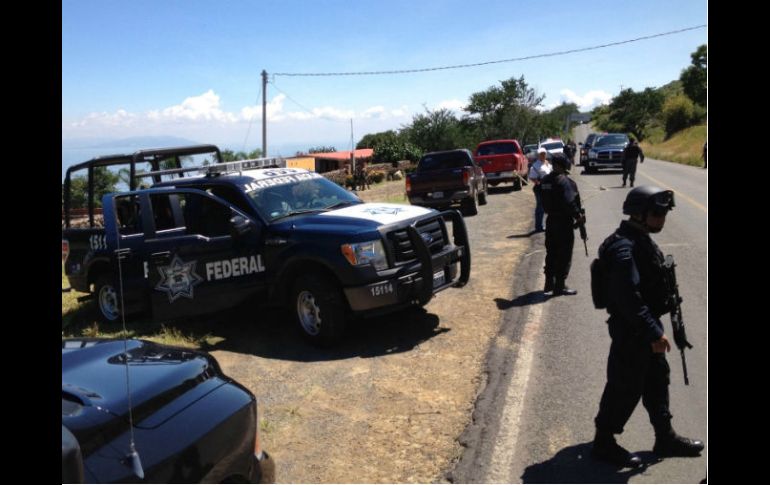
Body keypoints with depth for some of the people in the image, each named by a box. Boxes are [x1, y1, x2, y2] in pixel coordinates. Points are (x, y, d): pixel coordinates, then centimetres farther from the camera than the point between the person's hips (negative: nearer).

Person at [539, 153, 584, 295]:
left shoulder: (545, 180, 6)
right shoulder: (564, 181, -18)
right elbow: (569, 202, -24)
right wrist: (578, 215, -14)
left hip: (550, 220, 7)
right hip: (564, 222, -7)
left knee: (551, 253, 16)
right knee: (564, 255, 2)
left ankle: (549, 284, 23)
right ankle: (560, 286, 6)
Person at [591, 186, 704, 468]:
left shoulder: (641, 239, 8)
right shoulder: (624, 248, -25)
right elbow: (629, 298, -30)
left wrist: (655, 328, 19)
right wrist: (655, 333, -26)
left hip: (645, 326, 10)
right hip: (630, 331, -10)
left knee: (657, 379, 20)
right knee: (625, 387, 2)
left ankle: (665, 437, 36)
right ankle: (604, 443, 18)